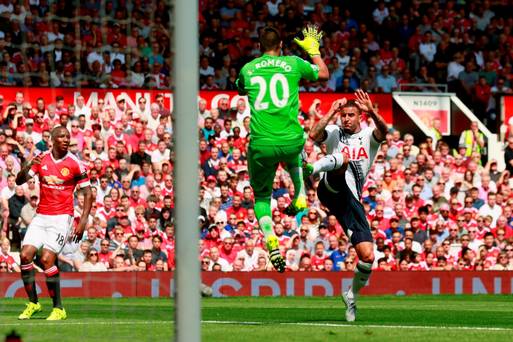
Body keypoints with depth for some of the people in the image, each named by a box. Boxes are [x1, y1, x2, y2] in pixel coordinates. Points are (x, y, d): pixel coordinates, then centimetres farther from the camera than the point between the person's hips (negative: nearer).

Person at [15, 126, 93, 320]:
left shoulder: (75, 164, -5)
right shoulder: (41, 160, 4)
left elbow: (88, 194, -2)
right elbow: (19, 181, 0)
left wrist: (83, 221, -12)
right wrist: (29, 166, -20)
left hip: (62, 217, -4)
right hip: (41, 217, 4)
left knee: (47, 259, -17)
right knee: (25, 255, -7)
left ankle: (58, 309, -7)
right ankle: (33, 303, 8)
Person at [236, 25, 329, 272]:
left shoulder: (247, 69, 6)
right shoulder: (293, 64, 3)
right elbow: (324, 74, 20)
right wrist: (313, 50, 35)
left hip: (261, 146, -1)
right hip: (291, 141, 1)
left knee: (261, 197, 16)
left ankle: (270, 239, -7)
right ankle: (300, 195, 23)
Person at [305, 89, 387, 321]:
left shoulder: (369, 136, 15)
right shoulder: (334, 132, 14)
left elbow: (383, 131, -11)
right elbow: (314, 135, -8)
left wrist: (372, 112, -29)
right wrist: (331, 112, -12)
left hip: (351, 200, 2)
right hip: (331, 189, -2)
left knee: (367, 256, -5)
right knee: (344, 159, -34)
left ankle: (352, 294, 19)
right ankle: (314, 168, -68)